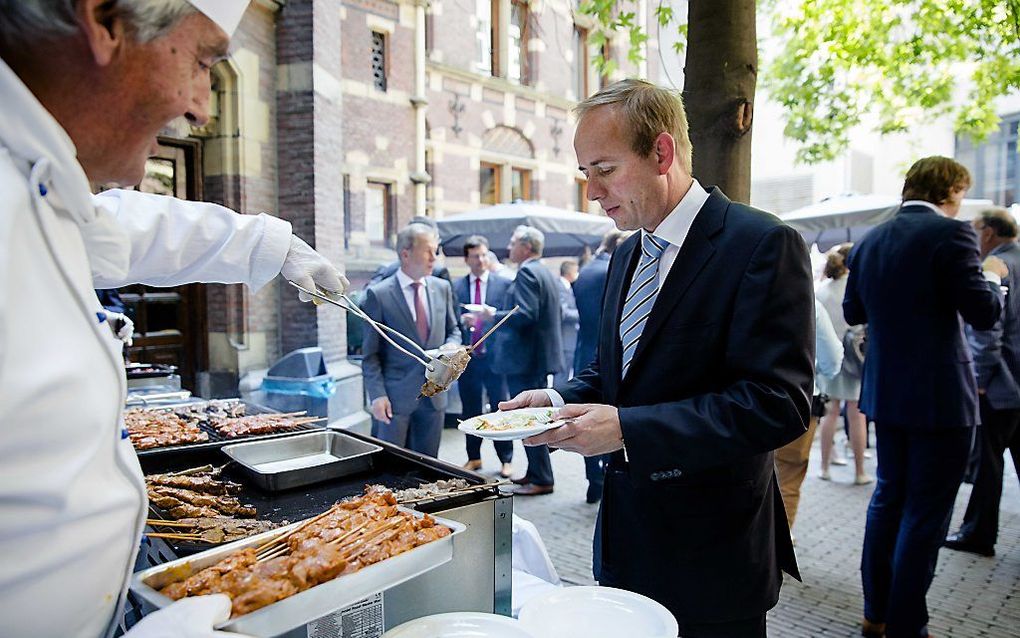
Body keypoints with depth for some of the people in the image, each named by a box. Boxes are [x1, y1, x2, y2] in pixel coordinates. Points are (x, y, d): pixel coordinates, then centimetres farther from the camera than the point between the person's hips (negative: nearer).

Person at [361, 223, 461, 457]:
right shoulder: (378, 294, -7)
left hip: (434, 394, 4)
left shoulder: (442, 288, 6)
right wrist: (377, 395, -13)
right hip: (395, 396, -4)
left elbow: (453, 330, 17)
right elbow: (370, 354, -6)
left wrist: (451, 346, -5)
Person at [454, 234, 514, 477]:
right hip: (467, 356, 2)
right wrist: (462, 321, -16)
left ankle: (505, 460, 15)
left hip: (494, 355, -2)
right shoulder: (455, 286, 6)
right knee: (470, 411, 12)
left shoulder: (504, 284, 2)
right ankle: (473, 457, 26)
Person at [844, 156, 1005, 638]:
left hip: (885, 393, 7)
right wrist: (991, 276, 5)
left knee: (888, 496, 18)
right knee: (926, 513, 3)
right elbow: (984, 312, -14)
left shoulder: (869, 241, 6)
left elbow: (853, 312, 14)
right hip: (939, 395, -6)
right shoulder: (950, 233, -14)